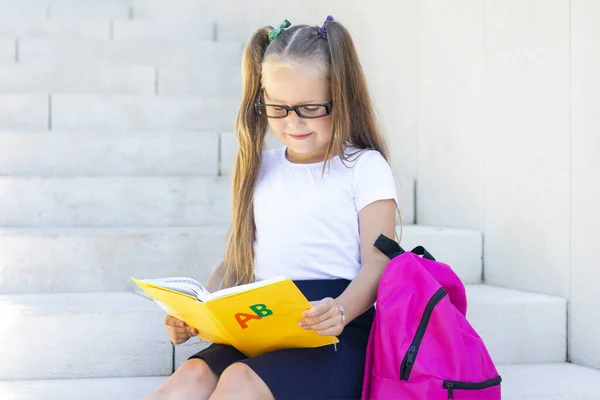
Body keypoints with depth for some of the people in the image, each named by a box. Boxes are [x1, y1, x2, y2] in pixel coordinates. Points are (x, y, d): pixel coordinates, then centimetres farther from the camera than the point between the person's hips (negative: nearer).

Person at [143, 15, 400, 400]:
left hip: (335, 336, -4)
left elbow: (377, 264, -4)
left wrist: (341, 311, -26)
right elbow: (237, 261, 23)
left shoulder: (364, 167, 5)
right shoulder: (260, 170, 20)